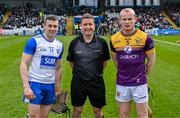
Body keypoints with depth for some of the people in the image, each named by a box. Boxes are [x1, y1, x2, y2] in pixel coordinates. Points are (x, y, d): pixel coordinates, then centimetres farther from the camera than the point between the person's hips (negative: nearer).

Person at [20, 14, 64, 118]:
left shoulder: (59, 46, 7)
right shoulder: (34, 41, -9)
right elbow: (24, 64, -12)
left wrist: (57, 87, 16)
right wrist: (26, 86, -20)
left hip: (50, 85, 5)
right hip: (35, 83, -5)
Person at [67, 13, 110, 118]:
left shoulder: (102, 42, -7)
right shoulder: (74, 43, -5)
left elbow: (104, 61, 5)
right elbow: (71, 62, 6)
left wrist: (97, 72, 5)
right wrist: (79, 72, 5)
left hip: (97, 82, 0)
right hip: (78, 82, 0)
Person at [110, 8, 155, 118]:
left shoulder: (145, 37, -9)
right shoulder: (114, 39, -2)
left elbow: (151, 59, 3)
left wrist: (143, 74, 10)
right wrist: (124, 73, 12)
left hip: (139, 83, -2)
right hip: (121, 84, 2)